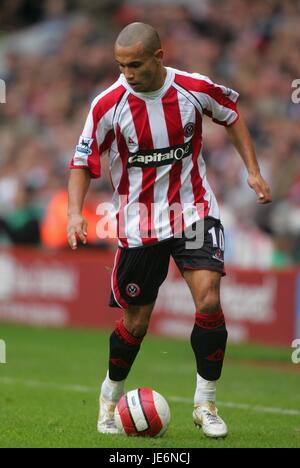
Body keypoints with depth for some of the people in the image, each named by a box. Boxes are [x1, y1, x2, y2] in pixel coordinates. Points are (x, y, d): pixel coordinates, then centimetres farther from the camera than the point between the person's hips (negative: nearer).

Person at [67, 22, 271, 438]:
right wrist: (75, 212, -20)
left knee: (208, 299, -17)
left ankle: (205, 404, -2)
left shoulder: (194, 89, -11)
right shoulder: (109, 104, -15)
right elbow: (83, 162, -5)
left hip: (194, 212, 1)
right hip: (139, 224, -1)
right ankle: (110, 399, 32)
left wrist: (253, 170, 7)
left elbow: (231, 115, 10)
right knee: (136, 321, 5)